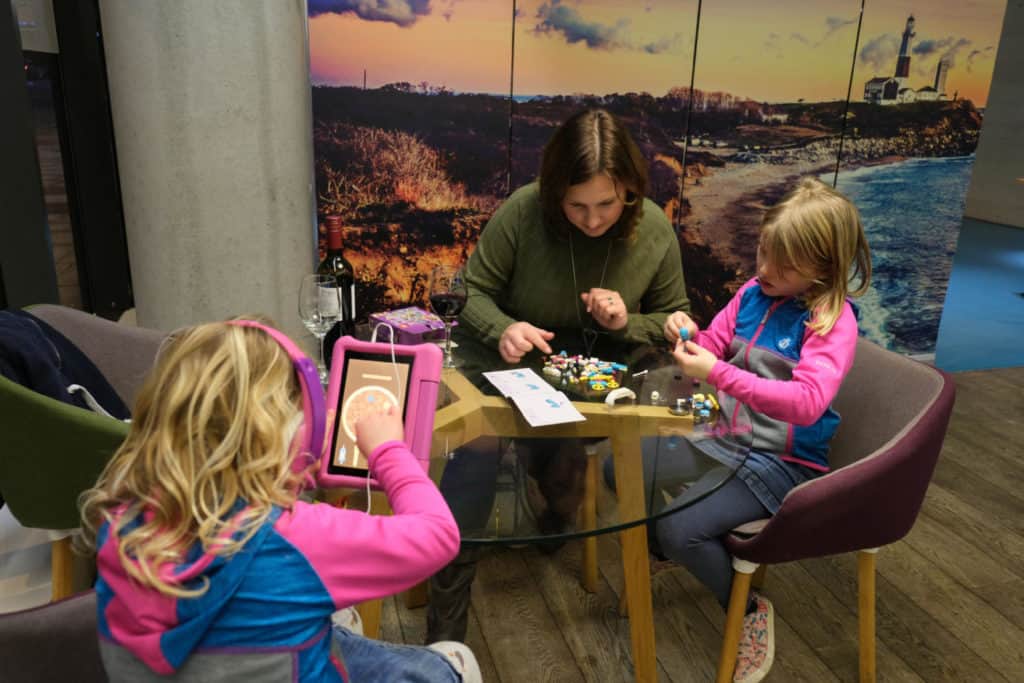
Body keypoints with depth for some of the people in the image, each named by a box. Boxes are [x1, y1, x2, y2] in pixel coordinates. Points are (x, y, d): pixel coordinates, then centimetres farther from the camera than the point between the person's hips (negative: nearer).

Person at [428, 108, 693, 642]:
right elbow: (474, 293, -4)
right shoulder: (521, 212, -16)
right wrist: (502, 329, -26)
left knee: (564, 446, -28)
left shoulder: (655, 231, -7)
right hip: (507, 360, -1)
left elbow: (676, 320, 5)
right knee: (478, 445, -26)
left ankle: (554, 516, 14)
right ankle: (445, 628, -10)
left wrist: (626, 323, -15)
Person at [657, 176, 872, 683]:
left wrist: (718, 374, -38)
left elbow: (807, 403, -32)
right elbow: (714, 349, 10)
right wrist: (689, 337, -14)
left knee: (680, 530, -23)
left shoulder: (833, 321, -17)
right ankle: (667, 550, 27)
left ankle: (750, 610, 7)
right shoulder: (752, 294, 1)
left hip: (783, 461, -7)